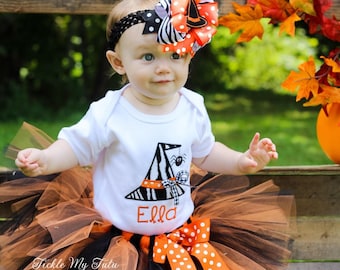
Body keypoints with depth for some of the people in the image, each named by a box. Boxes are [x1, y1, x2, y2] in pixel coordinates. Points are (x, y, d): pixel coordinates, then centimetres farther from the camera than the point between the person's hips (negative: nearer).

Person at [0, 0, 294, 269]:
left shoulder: (192, 108, -3)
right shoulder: (109, 114, -16)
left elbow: (205, 152, 12)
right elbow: (76, 146, -7)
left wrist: (241, 162, 0)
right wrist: (45, 159, -25)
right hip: (117, 235, -3)